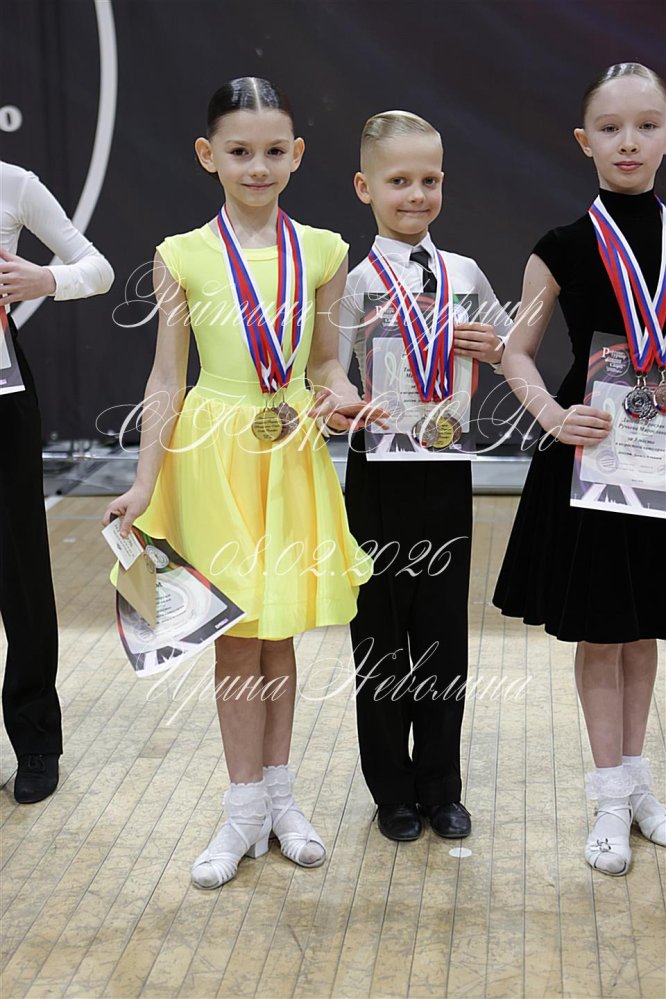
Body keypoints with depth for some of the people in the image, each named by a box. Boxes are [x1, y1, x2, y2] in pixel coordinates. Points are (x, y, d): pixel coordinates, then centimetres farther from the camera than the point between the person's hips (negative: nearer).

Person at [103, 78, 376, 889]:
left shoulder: (321, 252, 3)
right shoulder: (184, 257, -4)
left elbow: (323, 362, 10)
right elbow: (166, 379, -2)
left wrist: (340, 395, -12)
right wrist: (145, 484, -6)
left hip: (293, 455, 2)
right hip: (217, 454, -2)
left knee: (280, 627, 11)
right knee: (238, 632, 4)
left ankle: (278, 792, 26)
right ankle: (247, 809, 18)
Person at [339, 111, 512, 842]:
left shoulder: (465, 274, 3)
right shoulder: (355, 283, -7)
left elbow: (512, 347, 12)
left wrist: (495, 349, -9)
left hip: (448, 467, 3)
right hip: (380, 471, -3)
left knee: (444, 629, 11)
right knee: (381, 631, 10)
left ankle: (440, 787, 28)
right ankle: (393, 792, 27)